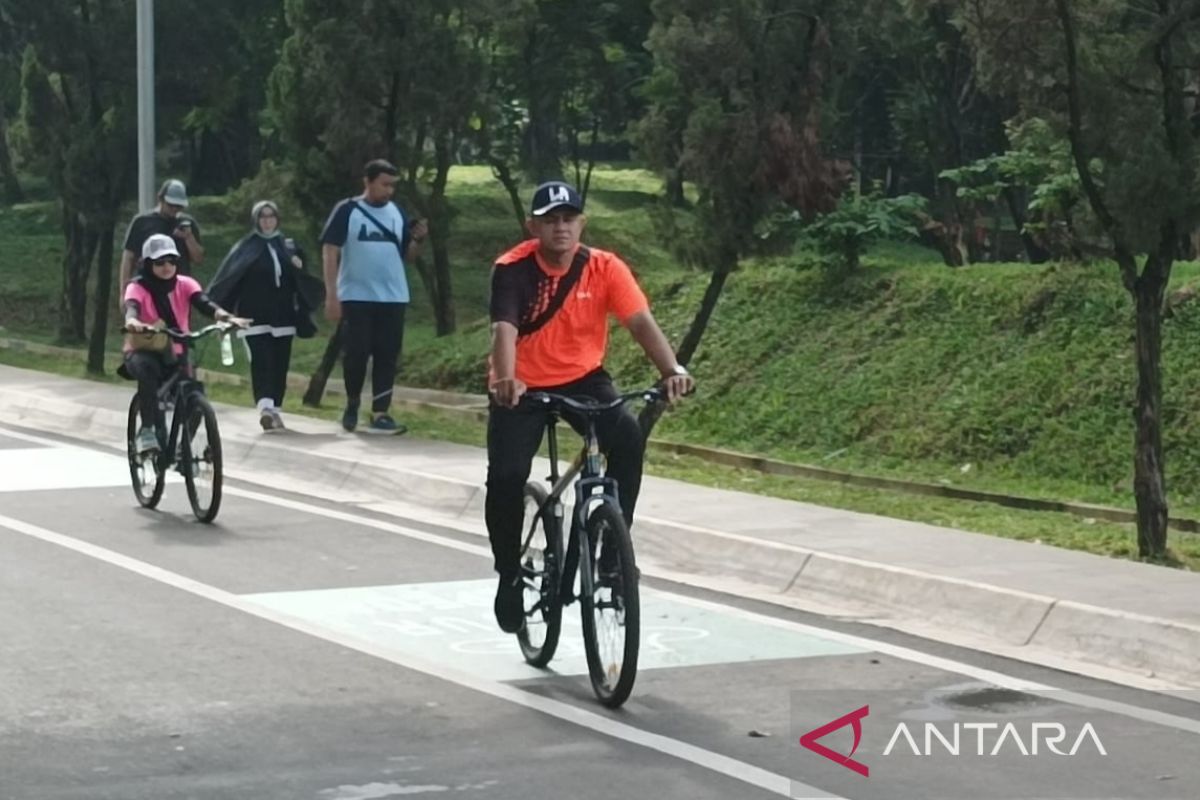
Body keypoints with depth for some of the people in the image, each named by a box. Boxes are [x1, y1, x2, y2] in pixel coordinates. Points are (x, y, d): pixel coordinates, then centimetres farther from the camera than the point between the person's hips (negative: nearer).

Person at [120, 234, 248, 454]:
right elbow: (132, 308, -31)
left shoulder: (184, 285, -2)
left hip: (175, 356, 3)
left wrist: (227, 317, -43)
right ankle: (146, 430, -30)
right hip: (143, 352, -3)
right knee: (146, 368, -39)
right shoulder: (138, 287, -9)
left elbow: (205, 303, -20)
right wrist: (132, 321, -57)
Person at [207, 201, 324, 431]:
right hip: (255, 315, -4)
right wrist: (217, 307, -14)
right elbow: (228, 279, -4)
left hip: (283, 315, 4)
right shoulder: (245, 247, 2)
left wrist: (299, 267, -1)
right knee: (261, 360, -15)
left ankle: (275, 410, 11)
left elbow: (300, 281, 21)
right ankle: (265, 407, -29)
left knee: (280, 363, 3)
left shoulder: (288, 246, 13)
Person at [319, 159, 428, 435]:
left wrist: (418, 239, -7)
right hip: (356, 297, -4)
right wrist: (331, 294, -13)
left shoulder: (396, 213, 9)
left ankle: (380, 414, 4)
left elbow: (407, 256, 15)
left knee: (387, 355, 1)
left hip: (393, 298, 4)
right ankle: (352, 404, 20)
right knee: (356, 352, -2)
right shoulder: (347, 211, -5)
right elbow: (330, 250, -7)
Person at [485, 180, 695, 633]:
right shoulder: (513, 270, -18)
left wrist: (672, 370, -40)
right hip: (523, 386, -1)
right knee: (506, 476, -19)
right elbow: (504, 328, -32)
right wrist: (505, 379, -52)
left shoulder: (604, 268, -14)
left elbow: (641, 322, -23)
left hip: (582, 379, 1)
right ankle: (510, 576, 5)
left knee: (628, 438, -27)